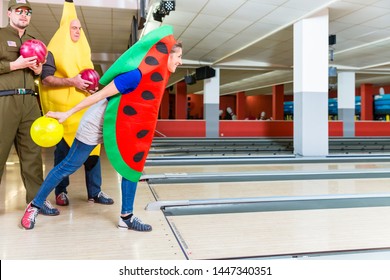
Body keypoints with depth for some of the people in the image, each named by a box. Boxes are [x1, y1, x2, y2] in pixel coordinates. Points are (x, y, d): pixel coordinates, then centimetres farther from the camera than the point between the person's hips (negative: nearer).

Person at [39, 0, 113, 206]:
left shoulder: (83, 50, 15)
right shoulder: (54, 50, -3)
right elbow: (46, 79, -12)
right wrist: (71, 81, -21)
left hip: (85, 106, 5)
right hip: (63, 107, -5)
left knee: (92, 146, 2)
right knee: (63, 150, 2)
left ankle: (94, 192, 9)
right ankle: (61, 191, 16)